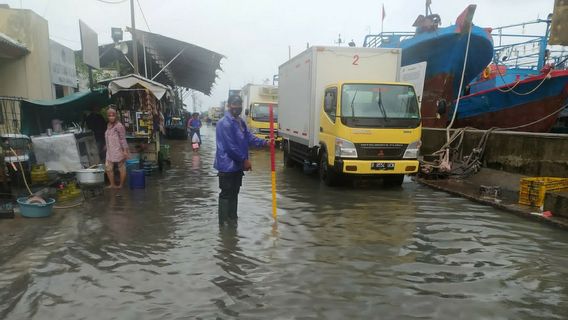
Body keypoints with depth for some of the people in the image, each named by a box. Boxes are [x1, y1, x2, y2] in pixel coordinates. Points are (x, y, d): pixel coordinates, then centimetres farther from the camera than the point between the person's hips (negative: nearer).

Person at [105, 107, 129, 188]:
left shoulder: (119, 126, -14)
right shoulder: (108, 125, 12)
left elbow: (123, 139, -16)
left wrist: (125, 150, -19)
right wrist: (107, 147, 23)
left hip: (118, 151, -8)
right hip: (110, 151, 8)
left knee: (121, 168, 4)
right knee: (108, 168, 8)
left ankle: (121, 185, 13)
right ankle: (112, 184, 20)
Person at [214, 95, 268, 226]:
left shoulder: (241, 122, 11)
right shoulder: (224, 123, -20)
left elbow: (249, 137, 10)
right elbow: (231, 147, -23)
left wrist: (264, 143, -3)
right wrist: (245, 160, -17)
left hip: (238, 165, 9)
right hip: (227, 165, -9)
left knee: (234, 193, 18)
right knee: (226, 194, -1)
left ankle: (232, 218, 31)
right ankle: (223, 222, 9)